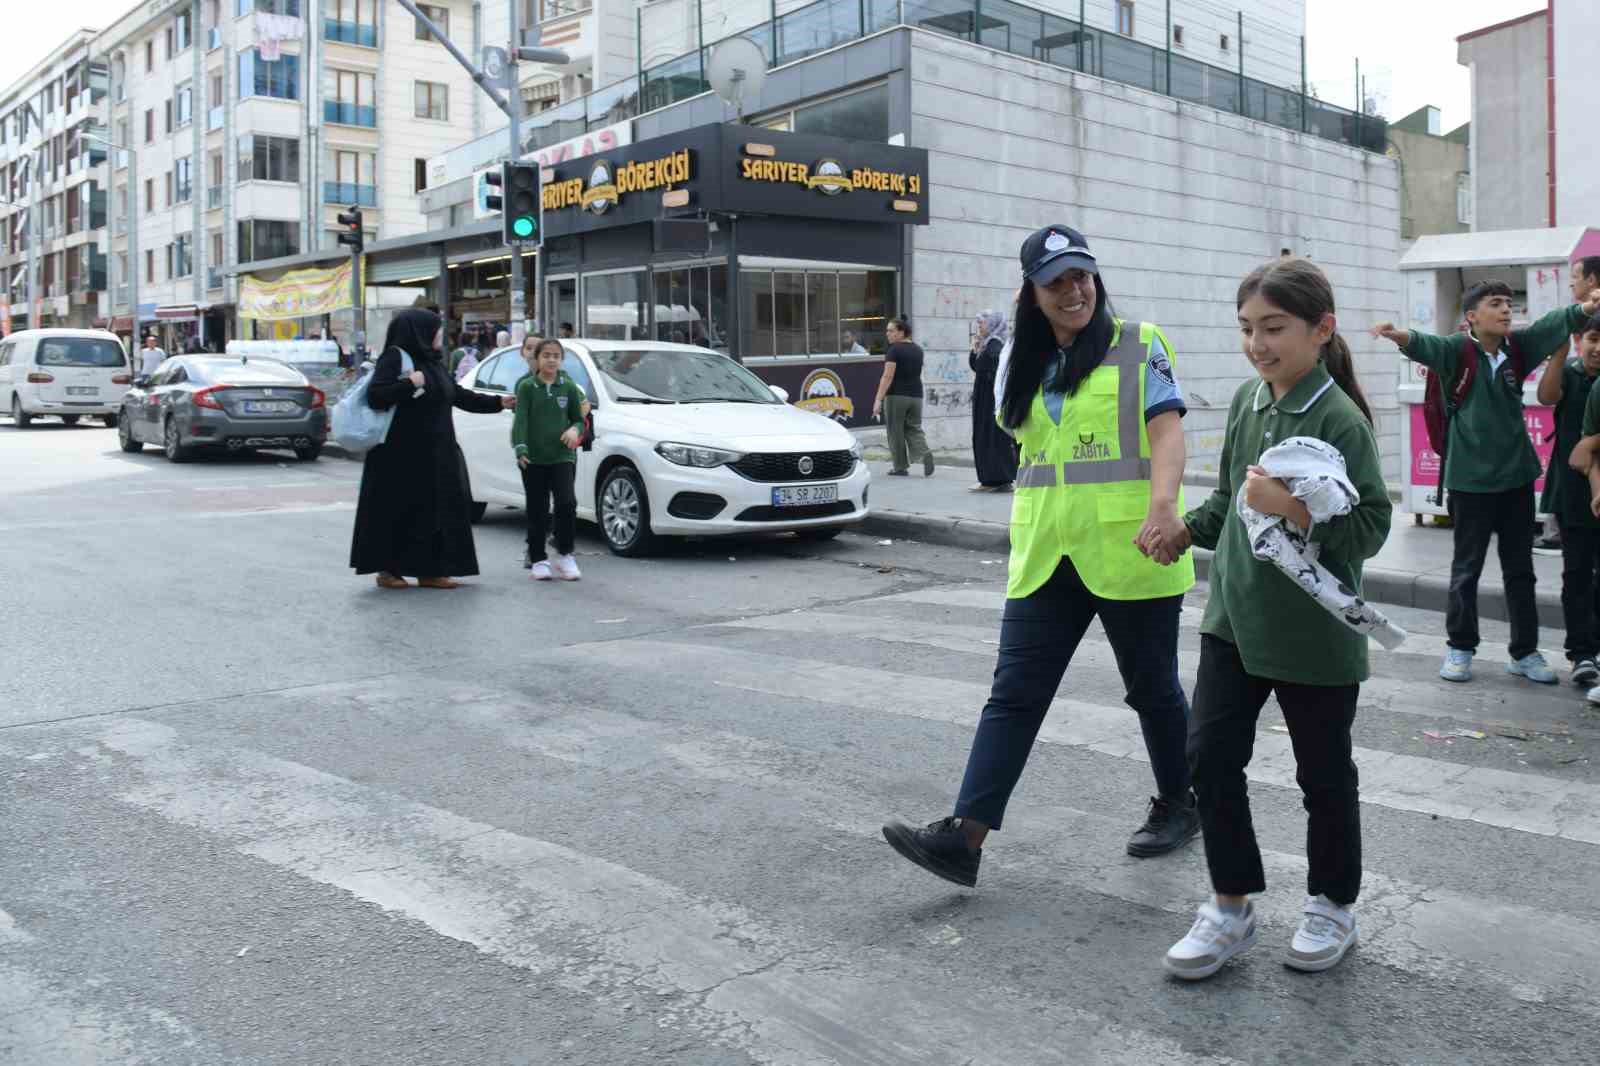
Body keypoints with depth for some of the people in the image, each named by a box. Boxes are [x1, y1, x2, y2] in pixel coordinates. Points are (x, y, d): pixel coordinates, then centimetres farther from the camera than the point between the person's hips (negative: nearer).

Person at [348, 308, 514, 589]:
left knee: (436, 510, 6)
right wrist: (410, 383, -21)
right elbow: (374, 396, -18)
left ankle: (429, 571, 12)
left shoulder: (433, 363, 14)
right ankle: (387, 570, 10)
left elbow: (459, 396, 20)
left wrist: (497, 402, 20)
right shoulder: (394, 358, -9)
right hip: (402, 455, -8)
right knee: (399, 511, -1)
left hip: (434, 454, 8)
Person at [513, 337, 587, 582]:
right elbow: (521, 419, -5)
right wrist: (520, 448, -19)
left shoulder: (569, 387, 7)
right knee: (537, 511, 3)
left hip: (562, 456, 0)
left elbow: (579, 419, 13)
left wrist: (575, 429, -10)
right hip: (534, 458, 0)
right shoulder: (526, 386, 3)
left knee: (567, 503, -15)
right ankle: (538, 560, 13)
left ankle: (565, 555, 0)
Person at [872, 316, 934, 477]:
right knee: (914, 429, 9)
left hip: (896, 396, -6)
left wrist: (878, 399, -18)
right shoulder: (918, 350, 13)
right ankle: (926, 453, -17)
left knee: (896, 432, 4)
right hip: (916, 395, 6)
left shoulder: (895, 350, -10)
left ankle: (900, 467, 8)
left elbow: (888, 376, -16)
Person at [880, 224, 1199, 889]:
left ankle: (1178, 806, 34)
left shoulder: (1138, 346, -3)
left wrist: (1163, 507, -29)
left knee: (1152, 686, 12)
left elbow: (1167, 431, -14)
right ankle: (964, 837, -5)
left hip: (1130, 555, -4)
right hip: (1045, 558, 4)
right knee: (1014, 694, -2)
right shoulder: (1028, 366, 12)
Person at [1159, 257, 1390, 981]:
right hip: (1236, 615, 6)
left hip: (1314, 630, -6)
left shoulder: (1340, 418, -15)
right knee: (1210, 755, 2)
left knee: (1323, 773, 11)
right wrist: (1188, 531, 28)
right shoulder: (1246, 401, 5)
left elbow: (1371, 526, -19)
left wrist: (1291, 508, -29)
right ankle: (1231, 906, 17)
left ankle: (1332, 905, 32)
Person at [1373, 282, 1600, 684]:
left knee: (1520, 569, 12)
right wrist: (1399, 335, -52)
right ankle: (1460, 648, 21)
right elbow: (1425, 345, -29)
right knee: (1467, 567, 7)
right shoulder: (1458, 350, -10)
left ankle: (1525, 652, 22)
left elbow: (1553, 325, -12)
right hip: (1471, 478, -4)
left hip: (1517, 475, 4)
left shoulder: (1517, 347, 2)